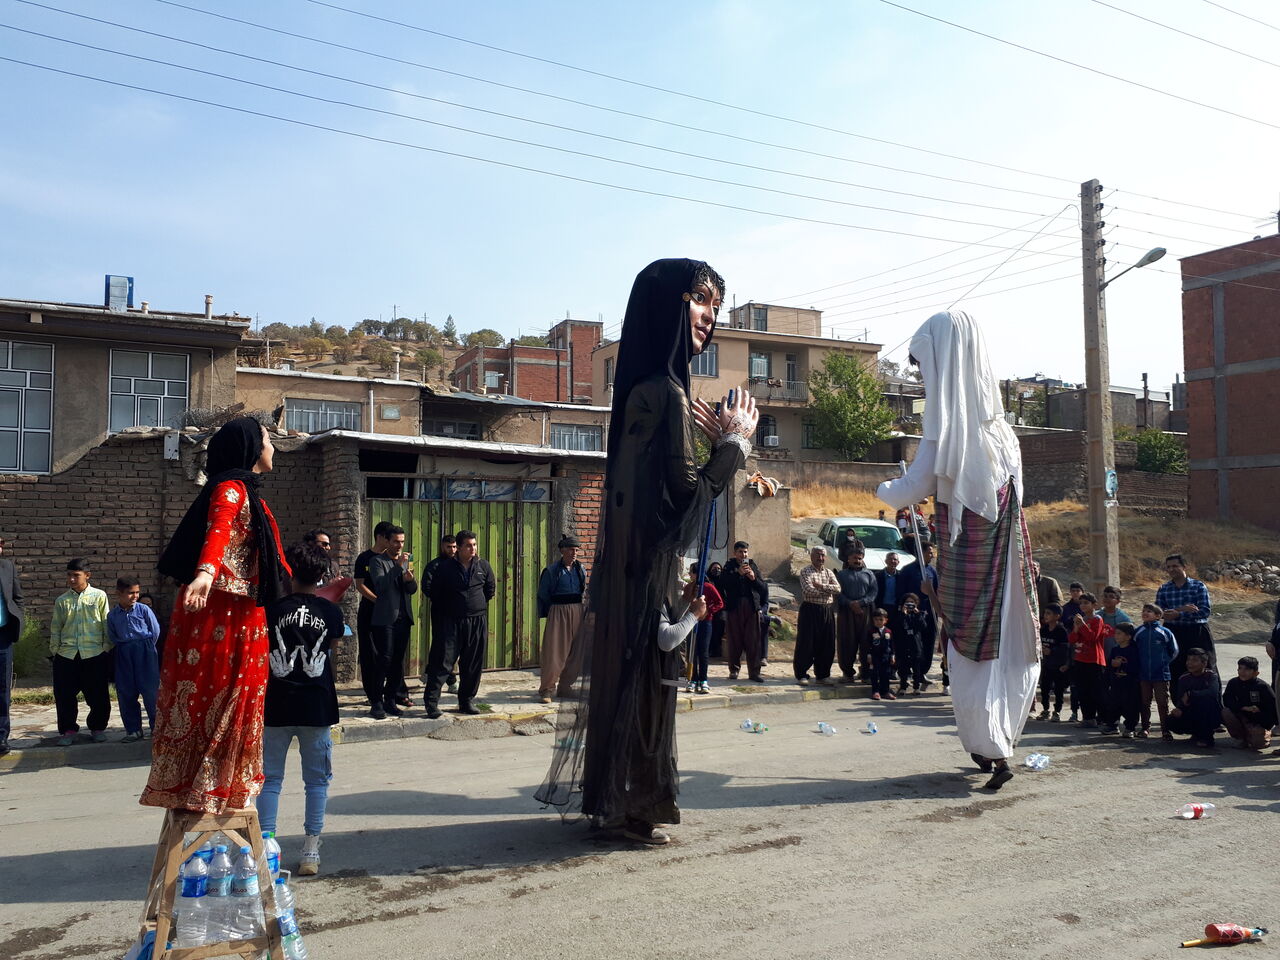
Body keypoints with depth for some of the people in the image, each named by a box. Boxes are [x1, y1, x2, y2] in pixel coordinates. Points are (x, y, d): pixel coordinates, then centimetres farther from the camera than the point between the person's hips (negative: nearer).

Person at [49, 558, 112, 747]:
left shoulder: (99, 596, 2)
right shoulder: (62, 601, 9)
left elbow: (106, 625, 2)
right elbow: (55, 628, 12)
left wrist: (106, 647, -1)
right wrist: (54, 650, 6)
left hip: (95, 654, -2)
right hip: (66, 655, 2)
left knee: (98, 696, 4)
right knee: (64, 696, 4)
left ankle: (97, 727, 20)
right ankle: (68, 730, 18)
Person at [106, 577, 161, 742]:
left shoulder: (143, 609, -4)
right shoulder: (112, 615, 4)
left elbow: (155, 631, 1)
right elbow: (112, 637, 13)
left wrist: (145, 646, 4)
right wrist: (124, 647, 4)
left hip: (145, 652, -3)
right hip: (123, 654, 4)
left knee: (150, 689, -4)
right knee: (125, 693, 5)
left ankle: (156, 726, 6)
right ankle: (133, 729, 15)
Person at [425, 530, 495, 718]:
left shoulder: (483, 565, 4)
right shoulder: (446, 567, -4)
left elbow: (491, 589, 17)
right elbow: (435, 592, 6)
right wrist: (445, 609, 9)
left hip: (477, 622, 3)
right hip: (451, 622, -3)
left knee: (473, 665, 8)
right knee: (442, 661, -6)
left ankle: (466, 701, 19)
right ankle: (431, 701, -1)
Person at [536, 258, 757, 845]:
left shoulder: (646, 388, 12)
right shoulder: (665, 390, -19)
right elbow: (688, 492, -19)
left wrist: (716, 440, 11)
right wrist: (735, 440, -7)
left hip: (632, 560, 10)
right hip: (650, 565, -10)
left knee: (627, 672, 16)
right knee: (645, 674, 1)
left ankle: (614, 798, 29)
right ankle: (633, 807, 14)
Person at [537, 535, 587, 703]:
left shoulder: (580, 570, 9)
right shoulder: (552, 571, -5)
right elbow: (543, 595, -2)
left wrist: (582, 611, 11)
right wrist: (545, 615, -4)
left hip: (577, 612, 5)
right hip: (558, 612, -5)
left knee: (575, 652, 8)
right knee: (553, 653, -6)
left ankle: (565, 687, 19)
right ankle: (546, 689, 2)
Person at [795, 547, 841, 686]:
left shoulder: (829, 573, 13)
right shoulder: (806, 572, -3)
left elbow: (837, 588, -3)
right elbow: (808, 590, -18)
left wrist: (821, 586, -14)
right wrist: (828, 590, -7)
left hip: (827, 611, 5)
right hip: (810, 610, -5)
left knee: (827, 644, 8)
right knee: (806, 644, -2)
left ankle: (822, 674, 20)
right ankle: (801, 675, 7)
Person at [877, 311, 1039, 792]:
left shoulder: (948, 414, -16)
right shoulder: (995, 416, 5)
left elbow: (915, 488, -15)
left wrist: (883, 489, 5)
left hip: (968, 549, -7)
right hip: (1006, 541, 7)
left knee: (970, 650, 3)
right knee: (1002, 645, 12)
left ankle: (994, 751, 4)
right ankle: (995, 742, 21)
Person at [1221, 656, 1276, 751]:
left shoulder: (1262, 686, -15)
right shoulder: (1233, 683, -5)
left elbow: (1274, 706, -12)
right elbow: (1227, 702, -10)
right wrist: (1245, 708, -23)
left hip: (1259, 721, -4)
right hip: (1242, 717, 4)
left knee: (1257, 744, -27)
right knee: (1225, 712, -26)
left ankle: (1266, 733, 14)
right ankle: (1243, 738, -2)